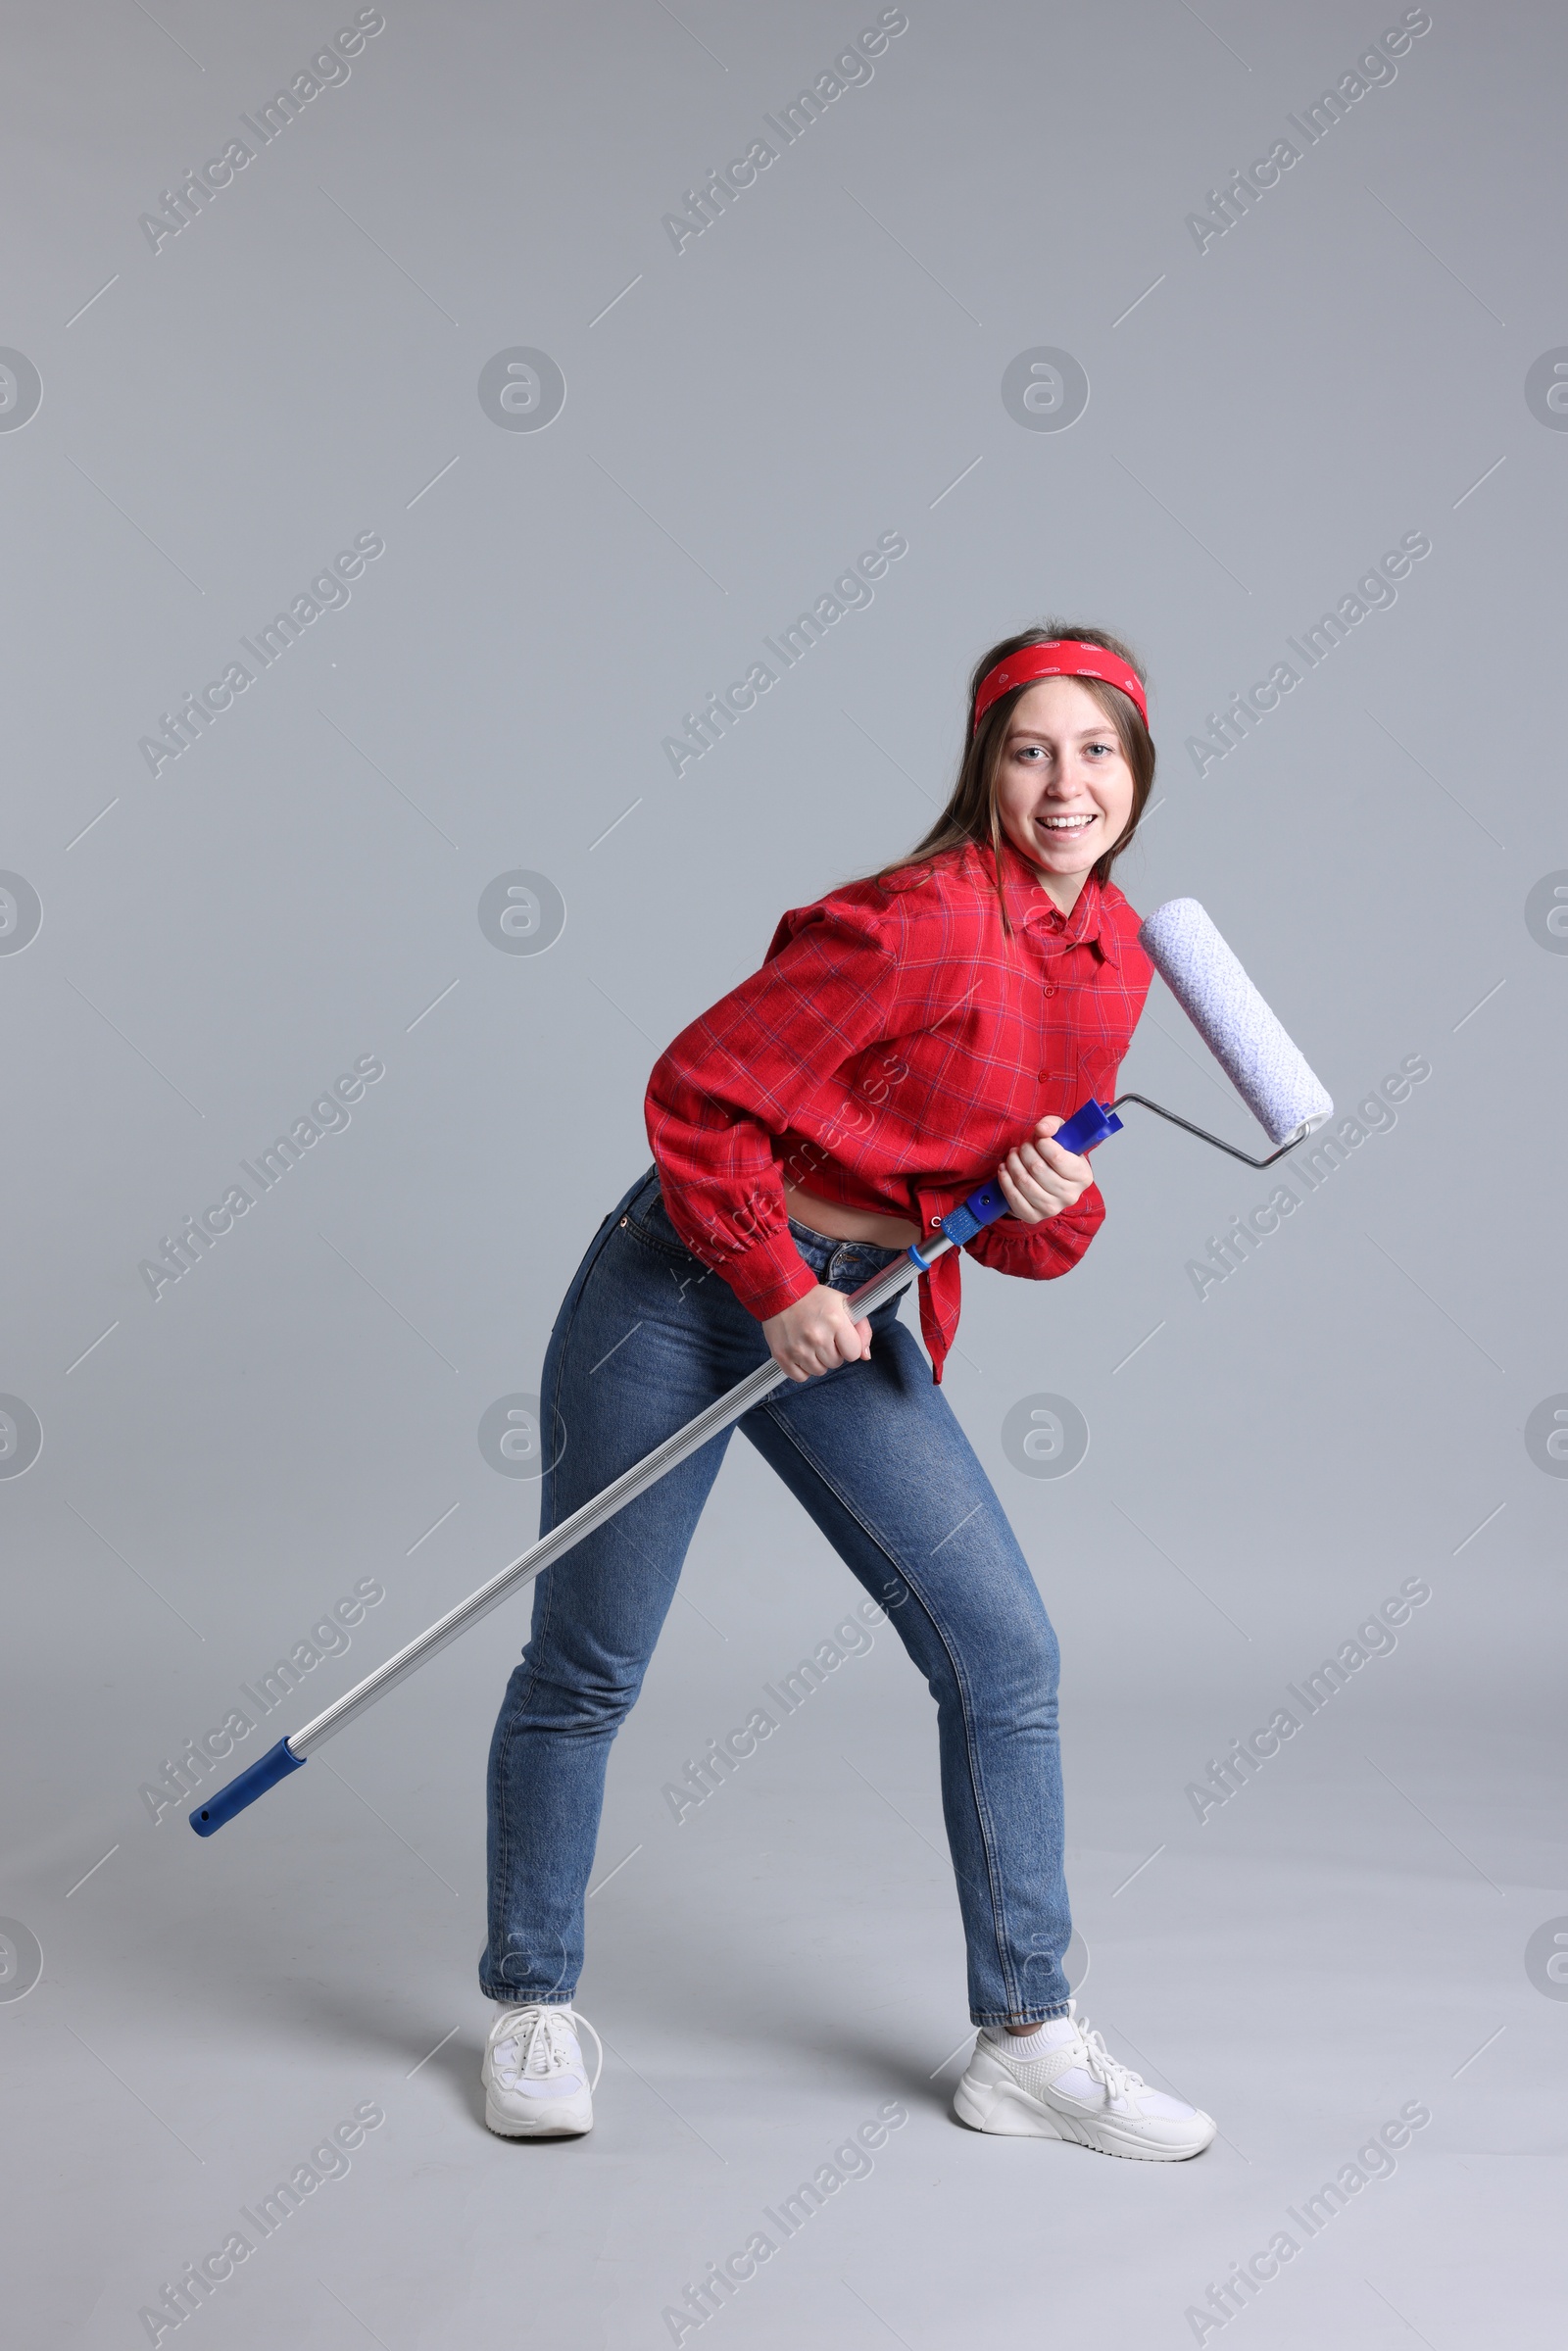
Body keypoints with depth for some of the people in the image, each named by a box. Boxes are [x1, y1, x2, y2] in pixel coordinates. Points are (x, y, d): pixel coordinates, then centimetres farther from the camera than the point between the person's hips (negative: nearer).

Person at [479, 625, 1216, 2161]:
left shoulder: (1115, 958, 4)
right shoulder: (922, 921, -19)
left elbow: (1028, 1230, 11)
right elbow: (696, 1095, -16)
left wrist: (1057, 1209, -12)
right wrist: (779, 1292, -14)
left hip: (853, 1319, 6)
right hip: (685, 1284, -6)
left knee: (1003, 1648, 0)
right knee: (587, 1670, 4)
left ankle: (1025, 2041, 15)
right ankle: (532, 2004, 27)